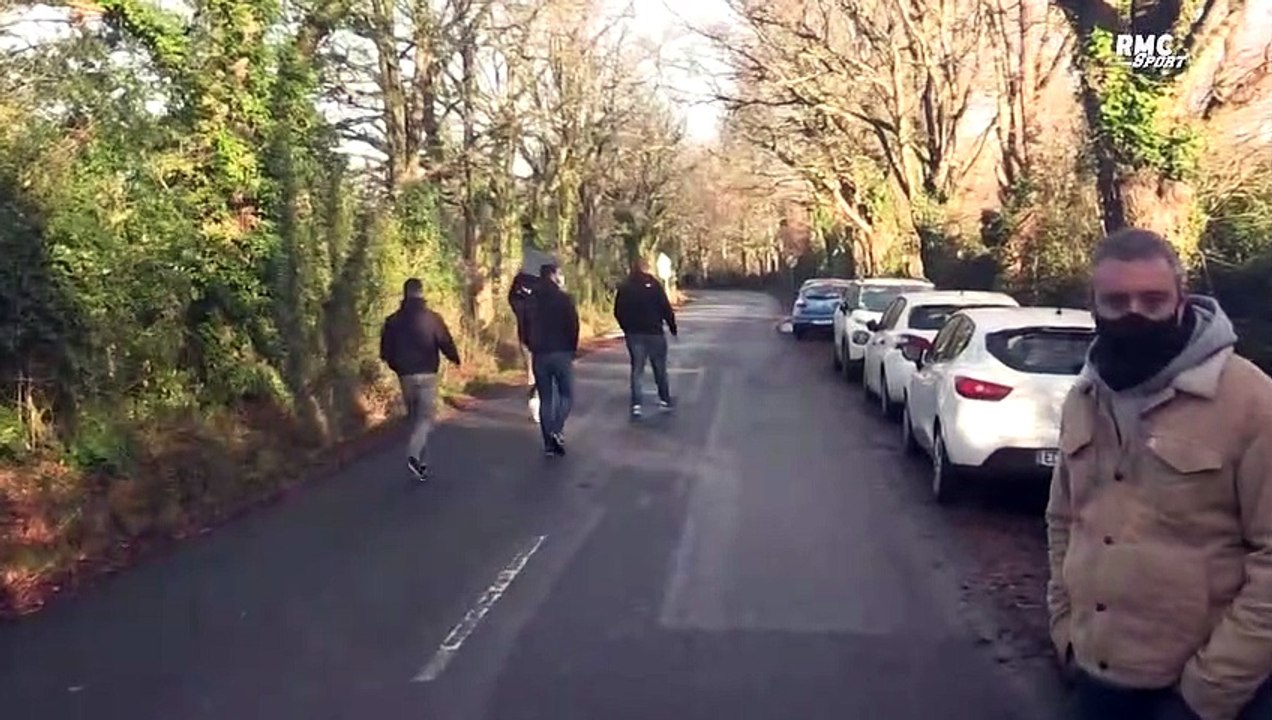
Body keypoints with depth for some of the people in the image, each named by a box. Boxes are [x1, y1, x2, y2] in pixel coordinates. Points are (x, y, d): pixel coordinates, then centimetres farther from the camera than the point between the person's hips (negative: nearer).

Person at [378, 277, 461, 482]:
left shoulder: (393, 321, 2)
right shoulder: (432, 318, -7)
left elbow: (386, 351, 5)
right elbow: (446, 343, -6)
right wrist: (456, 359, 14)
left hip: (405, 376, 4)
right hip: (427, 374, -3)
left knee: (414, 417, 14)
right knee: (426, 416, -1)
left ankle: (422, 462, 16)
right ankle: (414, 455, -22)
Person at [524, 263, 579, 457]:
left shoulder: (532, 302, 7)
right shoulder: (565, 299, -6)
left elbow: (526, 328, 8)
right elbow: (573, 326, -8)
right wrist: (572, 350, 5)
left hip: (539, 355, 4)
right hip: (561, 353, -4)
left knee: (545, 399, 8)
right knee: (566, 395, 9)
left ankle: (549, 444, 7)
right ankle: (557, 430, -13)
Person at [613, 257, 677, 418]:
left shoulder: (624, 287, 2)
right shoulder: (654, 284, -8)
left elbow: (618, 312, 4)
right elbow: (666, 308, -11)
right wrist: (672, 326, 0)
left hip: (634, 334, 2)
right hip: (654, 332, -2)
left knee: (637, 369, 5)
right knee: (660, 368, 13)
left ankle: (636, 404, -4)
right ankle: (664, 399, 23)